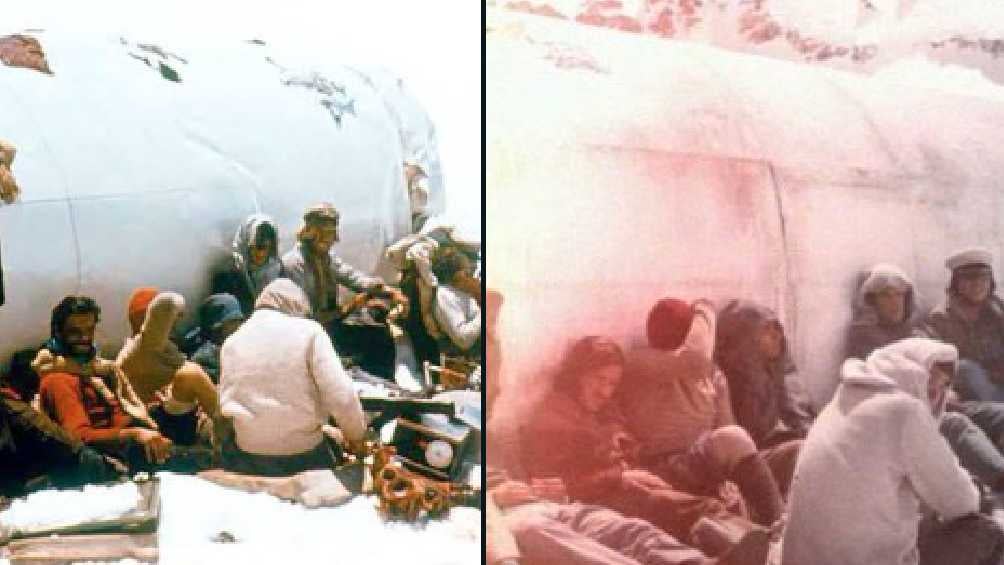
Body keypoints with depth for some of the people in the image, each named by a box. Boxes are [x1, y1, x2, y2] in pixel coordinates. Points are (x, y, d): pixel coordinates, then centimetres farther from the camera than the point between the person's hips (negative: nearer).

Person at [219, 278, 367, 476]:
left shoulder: (232, 341, 6)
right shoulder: (308, 331, -6)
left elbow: (226, 402, 4)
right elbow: (341, 395, -13)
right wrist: (356, 436, 1)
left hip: (248, 456, 3)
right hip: (304, 452, -3)